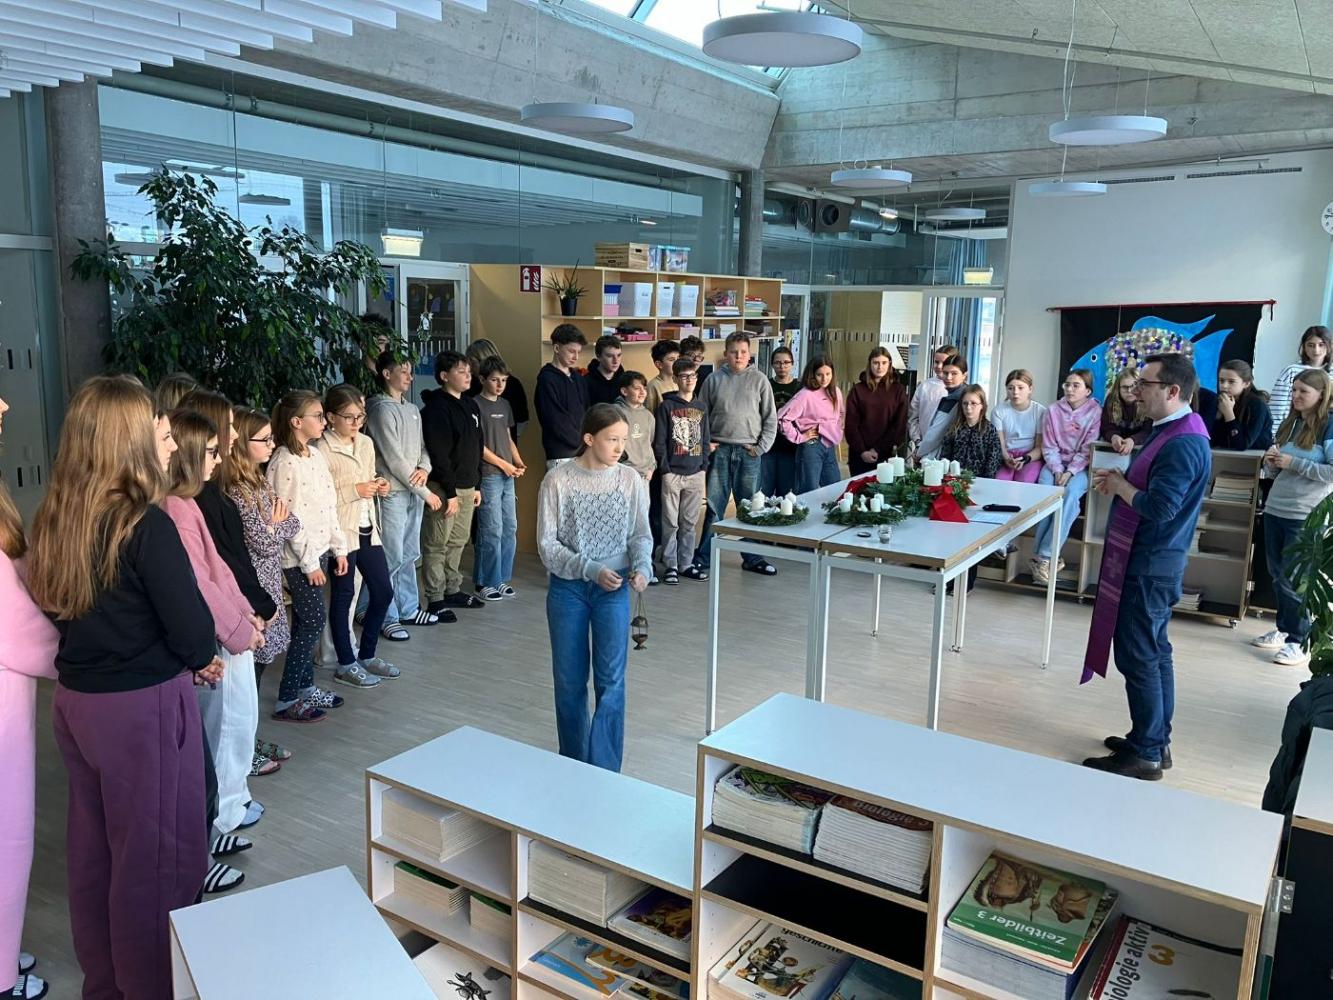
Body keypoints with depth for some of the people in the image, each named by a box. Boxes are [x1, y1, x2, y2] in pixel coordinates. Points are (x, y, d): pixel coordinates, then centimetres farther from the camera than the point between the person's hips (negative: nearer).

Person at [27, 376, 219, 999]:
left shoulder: (51, 521, 1)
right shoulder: (145, 524, -20)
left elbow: (61, 609, 11)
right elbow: (193, 629, -20)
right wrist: (200, 658, 5)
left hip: (75, 702, 8)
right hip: (143, 707, -7)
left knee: (92, 845, 21)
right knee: (156, 855, 8)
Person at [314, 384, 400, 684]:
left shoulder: (366, 443, 9)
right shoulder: (322, 450, -14)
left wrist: (377, 486, 0)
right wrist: (354, 491, -21)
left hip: (368, 529, 7)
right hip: (341, 532, -7)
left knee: (383, 592, 11)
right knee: (343, 597, 5)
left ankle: (368, 655, 27)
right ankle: (346, 665, 17)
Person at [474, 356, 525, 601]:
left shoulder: (504, 404, 15)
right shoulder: (476, 405, -7)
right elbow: (476, 444, -11)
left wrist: (518, 462, 5)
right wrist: (504, 465, -9)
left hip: (507, 476, 7)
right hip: (488, 475, -7)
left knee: (510, 528, 8)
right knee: (492, 530, -6)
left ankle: (502, 578, 18)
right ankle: (486, 582, 4)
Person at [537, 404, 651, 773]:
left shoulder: (631, 480, -3)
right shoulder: (557, 480, -9)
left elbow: (641, 535, 3)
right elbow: (547, 544, -9)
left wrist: (642, 566, -17)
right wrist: (590, 569, -20)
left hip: (614, 589, 1)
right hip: (567, 588, 0)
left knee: (611, 680, -4)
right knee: (569, 681, 11)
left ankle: (603, 770, 6)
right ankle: (573, 764, 29)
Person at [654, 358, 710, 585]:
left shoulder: (701, 409, 12)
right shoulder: (666, 407, -2)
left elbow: (705, 441, 15)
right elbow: (659, 442, -5)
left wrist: (704, 468, 6)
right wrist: (665, 470, -10)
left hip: (695, 473, 4)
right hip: (672, 473, -4)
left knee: (690, 523, 9)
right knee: (671, 523, 0)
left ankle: (685, 563, 18)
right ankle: (670, 565, 9)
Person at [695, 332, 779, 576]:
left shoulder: (759, 380, 3)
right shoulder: (714, 380, 3)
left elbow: (770, 418, 4)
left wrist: (761, 447, -2)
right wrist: (705, 443, -1)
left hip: (749, 452, 0)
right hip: (719, 450, 0)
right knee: (714, 506, 2)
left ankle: (752, 558, 18)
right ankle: (704, 557, 11)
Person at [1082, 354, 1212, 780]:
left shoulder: (1182, 443, -22)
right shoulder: (1173, 430, 12)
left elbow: (1159, 507, -28)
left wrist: (1118, 485, -13)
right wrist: (1121, 478, 4)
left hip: (1149, 566, -11)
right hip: (1150, 560, 11)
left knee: (1139, 657, -3)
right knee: (1154, 653, 16)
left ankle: (1145, 754, 7)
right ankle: (1156, 741, 27)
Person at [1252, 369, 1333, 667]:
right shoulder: (1289, 424, 12)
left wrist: (1294, 463, -19)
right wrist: (1271, 463, -3)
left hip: (1306, 517, -7)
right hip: (1274, 510, 7)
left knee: (1294, 579, -4)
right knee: (1277, 575, 13)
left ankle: (1300, 642, 6)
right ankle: (1284, 629, 26)